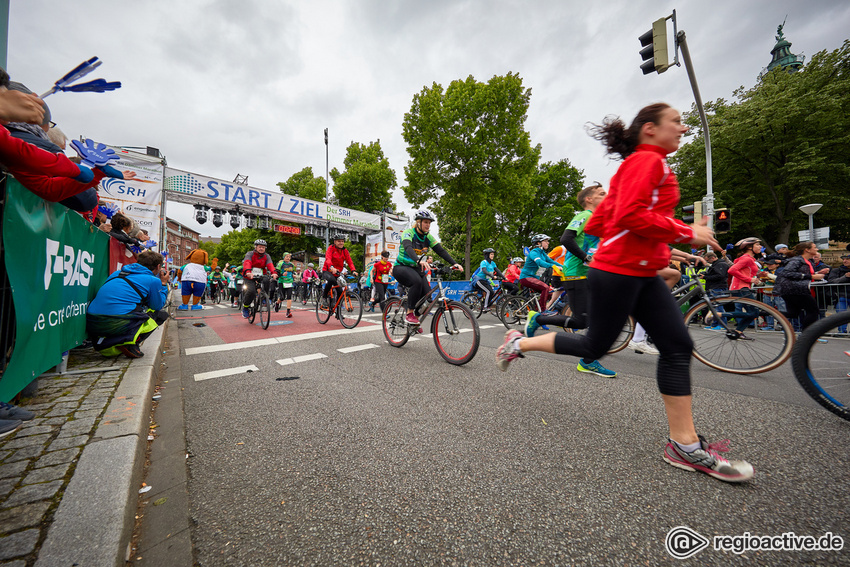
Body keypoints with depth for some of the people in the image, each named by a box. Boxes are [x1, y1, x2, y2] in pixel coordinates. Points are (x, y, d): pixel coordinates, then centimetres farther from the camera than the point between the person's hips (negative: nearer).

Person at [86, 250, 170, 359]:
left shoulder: (117, 273, 20)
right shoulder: (153, 280, 0)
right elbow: (157, 305, 11)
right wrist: (163, 284, 20)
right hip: (116, 324, -8)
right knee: (161, 315, 11)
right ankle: (129, 343, -7)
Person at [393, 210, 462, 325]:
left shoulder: (428, 237, 2)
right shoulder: (408, 233, -15)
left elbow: (441, 251, -8)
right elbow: (408, 248, -35)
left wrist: (454, 263, -24)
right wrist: (419, 261, -55)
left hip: (416, 269, 6)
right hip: (401, 267, -5)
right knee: (417, 281, -36)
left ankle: (415, 318, 11)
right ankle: (409, 314, -21)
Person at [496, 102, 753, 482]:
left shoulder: (636, 165, 23)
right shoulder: (647, 160, -6)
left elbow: (597, 222, 19)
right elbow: (630, 215, -22)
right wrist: (687, 233, -13)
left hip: (641, 273, 10)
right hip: (619, 270, -10)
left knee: (678, 346, 5)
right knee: (595, 346, 1)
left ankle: (684, 444, 13)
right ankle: (519, 343, 17)